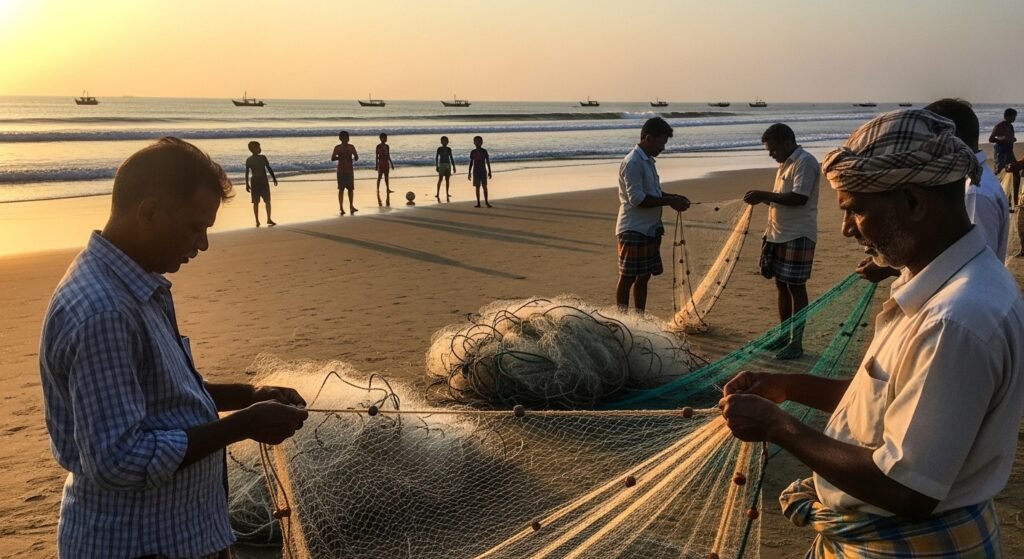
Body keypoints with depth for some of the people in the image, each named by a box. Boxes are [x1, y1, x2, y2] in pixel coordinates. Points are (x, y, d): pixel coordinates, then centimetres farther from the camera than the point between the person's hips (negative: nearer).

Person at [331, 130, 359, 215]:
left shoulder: (351, 147, 5)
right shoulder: (338, 148, -2)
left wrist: (353, 159, -4)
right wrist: (340, 157, -11)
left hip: (350, 170, 3)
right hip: (341, 171, -3)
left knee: (350, 189, 6)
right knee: (341, 189, -1)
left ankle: (351, 206, 9)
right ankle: (341, 208, -4)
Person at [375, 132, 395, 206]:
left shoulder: (387, 146, 7)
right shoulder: (378, 146, -5)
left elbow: (388, 156, 11)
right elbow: (377, 156, -7)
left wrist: (391, 164, 11)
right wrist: (376, 164, -10)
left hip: (386, 163, 4)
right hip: (381, 163, -4)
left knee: (386, 177, 7)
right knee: (379, 177, 1)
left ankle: (388, 189, 9)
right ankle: (378, 189, 3)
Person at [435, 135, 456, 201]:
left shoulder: (449, 149, 9)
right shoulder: (439, 149, -1)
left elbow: (451, 158, 13)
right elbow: (436, 157, -4)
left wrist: (454, 167, 10)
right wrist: (437, 166, -11)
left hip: (448, 165, 4)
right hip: (441, 164, -4)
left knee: (447, 180, 5)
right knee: (440, 179, -9)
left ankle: (447, 194, 10)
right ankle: (437, 194, -9)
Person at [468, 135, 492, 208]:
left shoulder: (484, 151, 0)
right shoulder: (473, 152, 4)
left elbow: (488, 162, 3)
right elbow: (471, 163, 8)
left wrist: (489, 172, 0)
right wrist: (469, 173, 6)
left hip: (483, 171, -1)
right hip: (476, 172, 1)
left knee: (484, 187, -5)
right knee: (477, 187, 3)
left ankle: (486, 202, 0)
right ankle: (478, 202, 7)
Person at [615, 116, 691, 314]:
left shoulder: (648, 161, 14)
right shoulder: (632, 163, -16)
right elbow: (637, 198, -22)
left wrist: (673, 197, 6)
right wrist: (669, 201, -18)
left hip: (650, 230, 9)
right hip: (633, 231, -9)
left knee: (643, 277, 13)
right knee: (628, 278, -2)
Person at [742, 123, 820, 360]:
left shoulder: (805, 162, -14)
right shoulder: (786, 164, 15)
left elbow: (799, 198, -24)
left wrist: (764, 195, -22)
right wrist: (763, 198, 7)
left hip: (798, 236, -9)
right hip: (778, 235, 9)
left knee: (796, 287, -3)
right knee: (781, 285, 14)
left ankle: (796, 343, 4)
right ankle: (785, 335, 25)